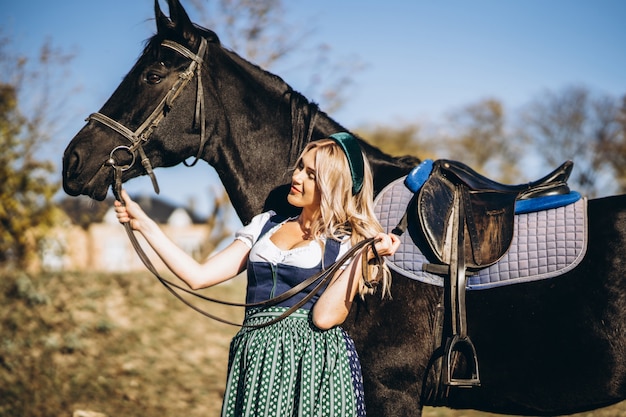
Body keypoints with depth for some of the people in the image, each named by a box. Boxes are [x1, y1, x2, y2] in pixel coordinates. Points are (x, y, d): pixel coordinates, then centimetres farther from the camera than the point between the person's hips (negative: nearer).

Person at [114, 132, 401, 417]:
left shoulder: (349, 244, -1)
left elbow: (325, 316, -15)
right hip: (255, 365, 4)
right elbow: (199, 276, 7)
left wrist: (365, 255, -16)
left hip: (313, 365, -4)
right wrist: (143, 224, 6)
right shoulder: (266, 225, 13)